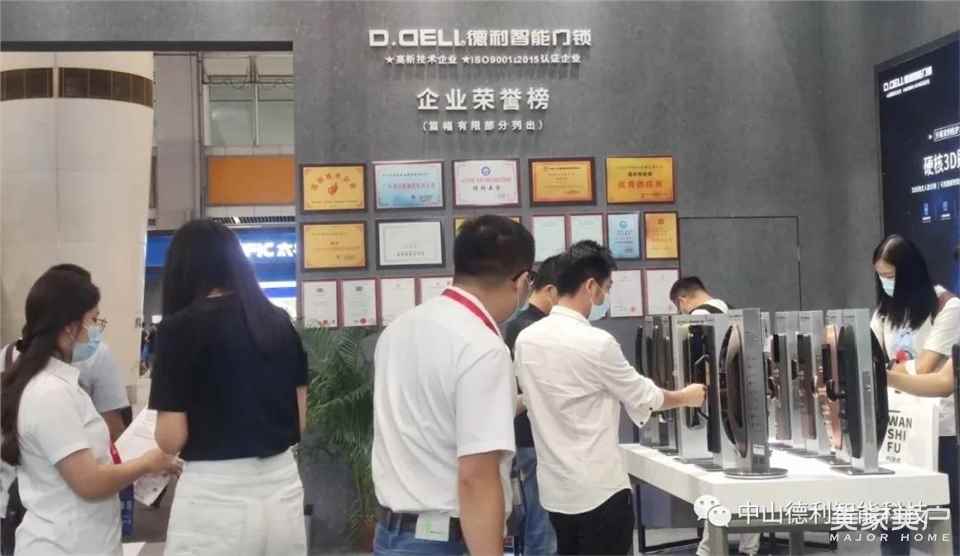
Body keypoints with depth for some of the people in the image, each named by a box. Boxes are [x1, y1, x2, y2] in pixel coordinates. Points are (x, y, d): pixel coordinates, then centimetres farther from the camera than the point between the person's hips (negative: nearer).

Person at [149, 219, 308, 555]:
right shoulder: (279, 322, 6)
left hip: (215, 496, -5)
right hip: (283, 486, 5)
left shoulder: (181, 326, -9)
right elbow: (300, 421, 10)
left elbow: (171, 439, -8)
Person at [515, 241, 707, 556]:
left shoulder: (526, 339, 2)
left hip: (555, 486, 7)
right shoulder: (596, 343, -18)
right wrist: (686, 398, 13)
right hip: (598, 488, -7)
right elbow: (643, 398, -5)